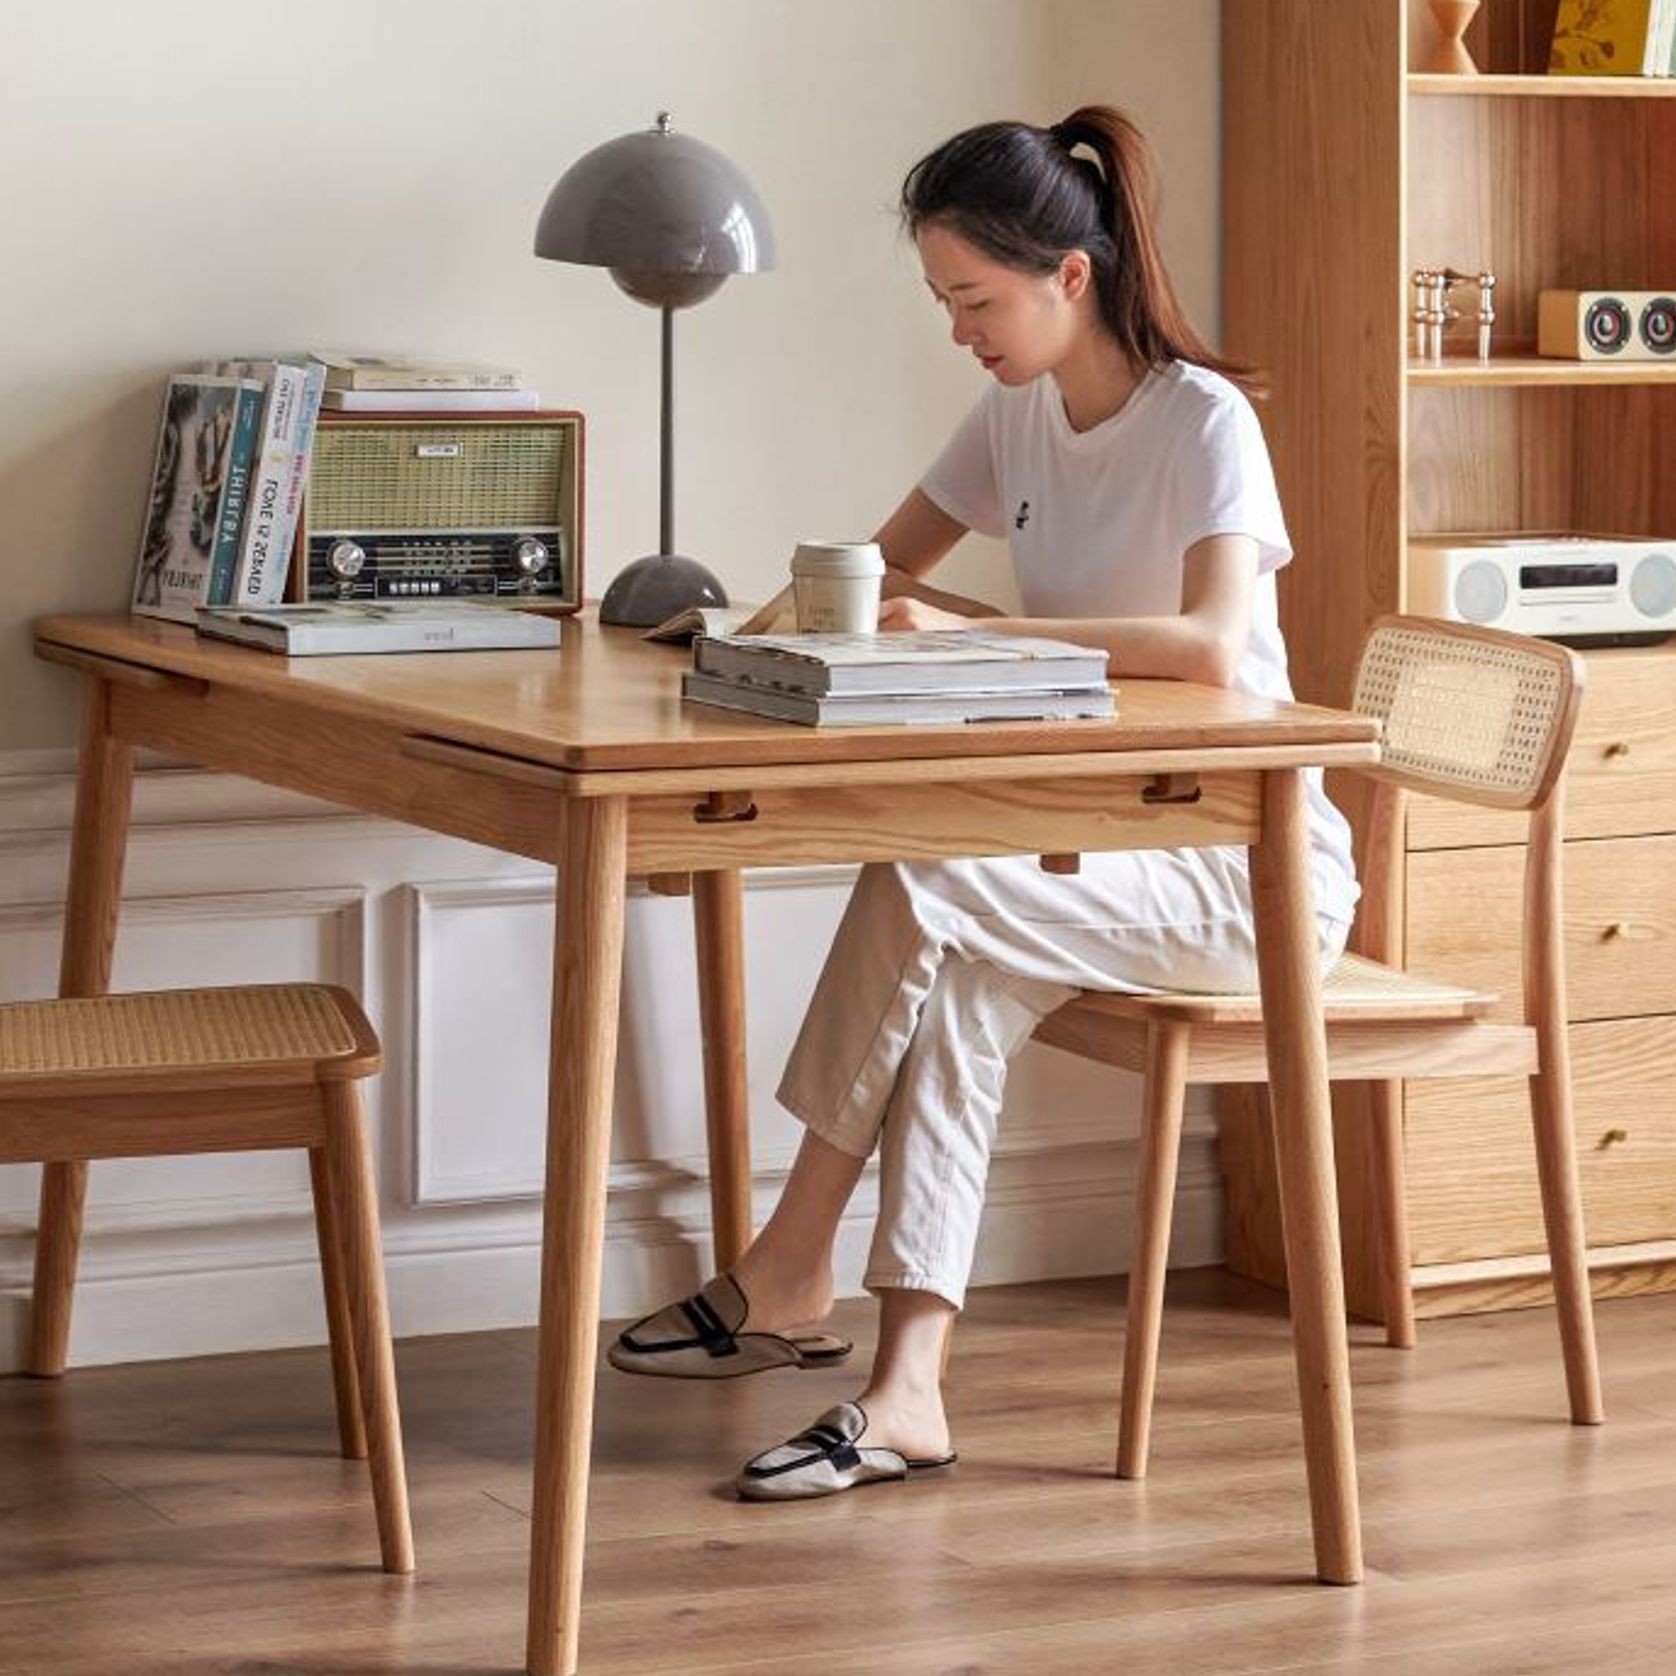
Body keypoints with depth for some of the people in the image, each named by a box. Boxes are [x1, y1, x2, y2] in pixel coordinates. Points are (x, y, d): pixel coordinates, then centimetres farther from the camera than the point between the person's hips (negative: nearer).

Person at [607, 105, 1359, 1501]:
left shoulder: (1202, 422, -15)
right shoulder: (1019, 414, 9)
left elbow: (1209, 648, -32)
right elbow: (886, 567, 19)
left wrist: (978, 632, -33)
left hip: (1246, 862, -7)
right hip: (1099, 846, 7)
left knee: (918, 887, -28)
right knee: (958, 979, -27)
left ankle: (790, 1273, -16)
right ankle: (908, 1388, -31)